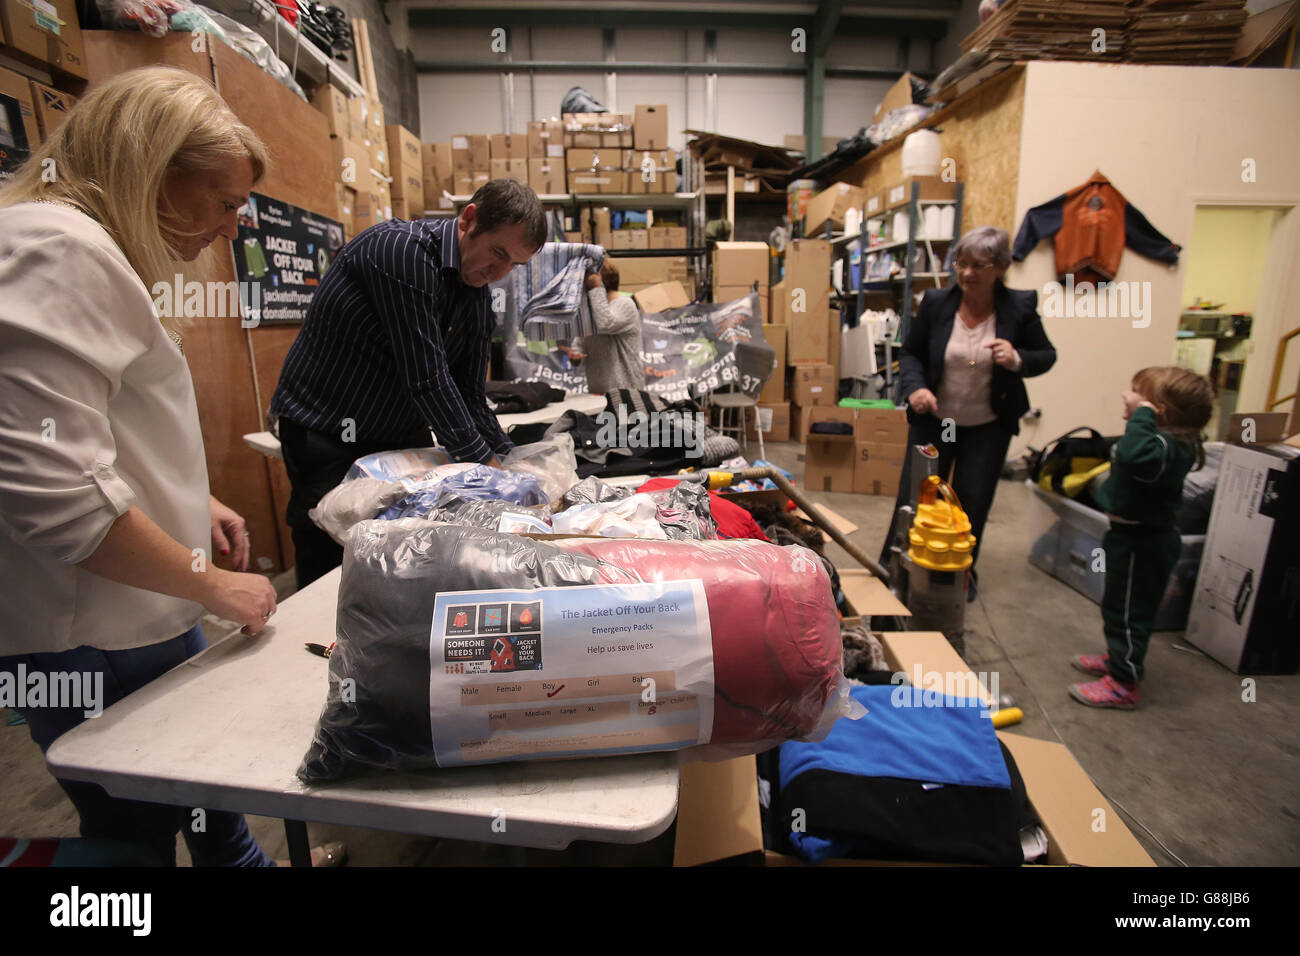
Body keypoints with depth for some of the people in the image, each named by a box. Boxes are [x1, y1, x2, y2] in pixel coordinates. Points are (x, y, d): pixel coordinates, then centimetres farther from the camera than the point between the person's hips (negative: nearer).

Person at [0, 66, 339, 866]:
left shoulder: (98, 254, 14)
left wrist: (189, 502, 10)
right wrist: (213, 583, -17)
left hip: (142, 618, 9)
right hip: (94, 648, -9)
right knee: (139, 836, 10)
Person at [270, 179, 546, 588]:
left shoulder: (479, 296, 2)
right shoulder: (402, 251, -23)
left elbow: (469, 395, 3)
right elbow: (426, 379, -25)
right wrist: (483, 461, -19)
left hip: (404, 433, 7)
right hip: (328, 433, -7)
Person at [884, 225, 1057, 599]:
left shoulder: (1020, 306, -9)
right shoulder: (936, 302, -9)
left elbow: (1047, 356, 1)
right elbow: (910, 352, 1)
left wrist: (1017, 360, -21)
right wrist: (915, 387, -18)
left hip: (989, 425, 0)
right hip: (934, 417, 0)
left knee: (973, 501, 9)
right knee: (914, 494, 5)